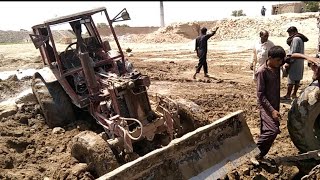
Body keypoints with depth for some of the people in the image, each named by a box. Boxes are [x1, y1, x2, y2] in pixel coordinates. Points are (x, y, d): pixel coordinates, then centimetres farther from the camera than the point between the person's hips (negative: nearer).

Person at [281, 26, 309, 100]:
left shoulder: (295, 39, -14)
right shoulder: (300, 38, 16)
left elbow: (294, 52, -19)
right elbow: (299, 51, 17)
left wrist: (288, 63, -18)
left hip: (295, 63, -10)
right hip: (300, 63, 10)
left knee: (291, 80, -7)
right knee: (297, 79, 12)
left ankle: (288, 95, -5)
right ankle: (294, 94, 20)